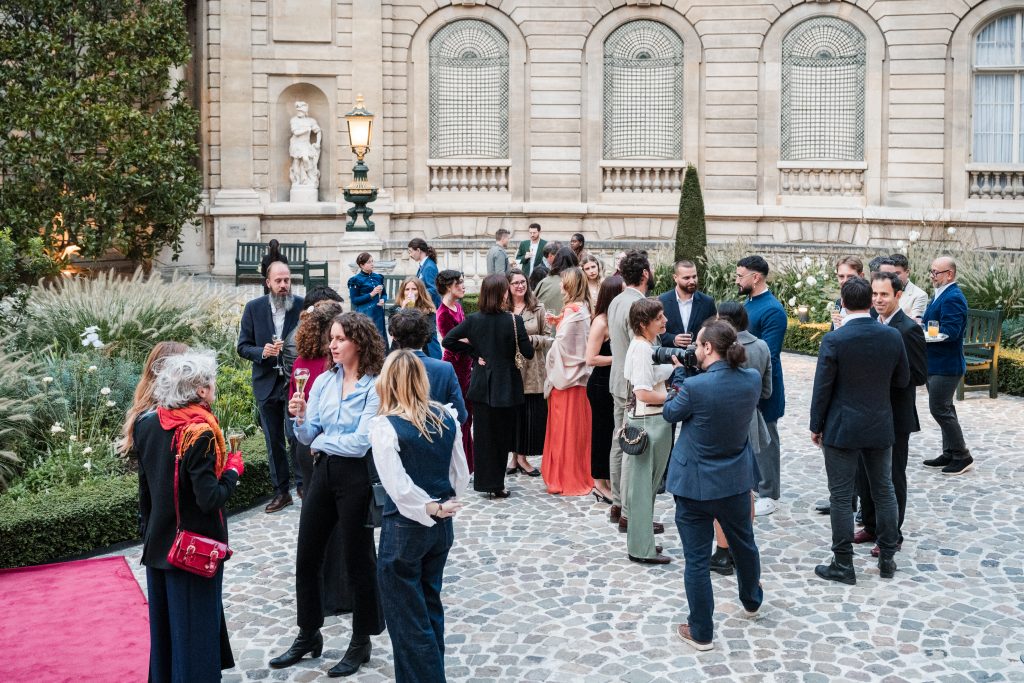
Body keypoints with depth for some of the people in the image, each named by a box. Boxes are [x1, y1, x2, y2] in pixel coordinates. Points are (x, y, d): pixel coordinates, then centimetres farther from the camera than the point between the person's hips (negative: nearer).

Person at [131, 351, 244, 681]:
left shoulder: (147, 424, -1)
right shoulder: (200, 433, -23)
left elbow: (145, 490, 9)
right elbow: (210, 499, -24)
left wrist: (149, 530, 19)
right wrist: (233, 470, -8)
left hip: (158, 544, 7)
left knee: (165, 622, 20)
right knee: (196, 626, 7)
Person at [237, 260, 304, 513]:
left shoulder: (303, 306, -5)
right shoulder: (254, 308, 0)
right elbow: (243, 347, 3)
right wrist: (262, 352, -16)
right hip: (267, 384, 2)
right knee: (274, 441, 11)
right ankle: (281, 492, 22)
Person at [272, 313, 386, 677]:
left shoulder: (375, 387, -14)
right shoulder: (323, 381, 4)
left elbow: (360, 443, -19)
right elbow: (307, 437, 4)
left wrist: (322, 440, -6)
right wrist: (300, 418, -16)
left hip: (356, 477, -6)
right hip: (324, 471, 6)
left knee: (357, 559, 7)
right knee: (306, 557, 13)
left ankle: (361, 643, 24)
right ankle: (308, 636, 31)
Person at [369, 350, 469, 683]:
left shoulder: (384, 425, -18)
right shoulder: (445, 417, -1)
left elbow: (398, 487, -23)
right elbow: (461, 475, 3)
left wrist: (430, 508, -10)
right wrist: (442, 507, 10)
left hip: (405, 530, -6)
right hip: (441, 529, 6)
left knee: (407, 619, 7)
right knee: (430, 607, 23)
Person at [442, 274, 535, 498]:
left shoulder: (474, 320, -5)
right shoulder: (513, 320, -14)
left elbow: (448, 341, -5)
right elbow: (528, 353, -12)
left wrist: (474, 351, 1)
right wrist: (525, 336, 6)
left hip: (481, 385, 2)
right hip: (506, 386, -2)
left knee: (483, 434, 11)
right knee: (502, 435, 9)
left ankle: (486, 482, 16)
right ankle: (497, 485, 13)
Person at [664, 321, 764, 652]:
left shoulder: (695, 387, -25)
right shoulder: (752, 379, -9)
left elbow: (671, 413, -6)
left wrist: (681, 384, 10)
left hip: (695, 485, -5)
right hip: (737, 481, 5)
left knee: (697, 558, 7)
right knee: (744, 543, 27)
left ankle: (701, 632, 17)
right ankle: (751, 600, 52)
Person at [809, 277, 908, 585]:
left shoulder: (834, 340, -16)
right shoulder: (892, 336, -5)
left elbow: (822, 388, -11)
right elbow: (902, 380, 6)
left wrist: (816, 427, 0)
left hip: (842, 429, -4)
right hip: (881, 427, 4)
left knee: (841, 497, 3)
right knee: (883, 492, 16)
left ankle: (843, 565, 9)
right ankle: (887, 559, 25)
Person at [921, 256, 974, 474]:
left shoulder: (953, 298, -19)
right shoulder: (942, 295, 13)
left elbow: (949, 332, -26)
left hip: (945, 366, -10)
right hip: (936, 364, 10)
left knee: (940, 409, -6)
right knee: (944, 409, 15)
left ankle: (963, 457, 4)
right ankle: (950, 454, 25)